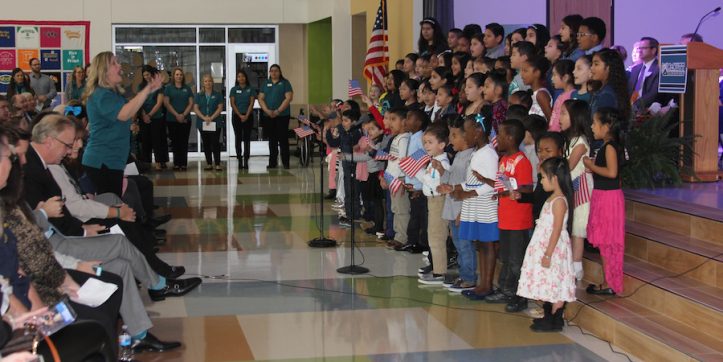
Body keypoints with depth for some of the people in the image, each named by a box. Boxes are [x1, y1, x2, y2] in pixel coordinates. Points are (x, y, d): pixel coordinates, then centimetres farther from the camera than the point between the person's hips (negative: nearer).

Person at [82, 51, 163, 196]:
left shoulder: (112, 93, 16)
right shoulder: (101, 95, -17)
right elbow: (125, 114, -31)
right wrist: (147, 90, -30)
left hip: (111, 161, 10)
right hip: (102, 162, -10)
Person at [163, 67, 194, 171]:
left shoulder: (187, 88, 9)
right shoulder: (168, 88, 4)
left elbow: (191, 103, 5)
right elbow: (166, 103, -3)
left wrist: (183, 114, -9)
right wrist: (176, 115, -10)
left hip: (185, 119, 1)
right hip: (172, 119, -1)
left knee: (184, 142, -1)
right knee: (175, 142, 1)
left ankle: (184, 163, 1)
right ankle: (176, 163, 5)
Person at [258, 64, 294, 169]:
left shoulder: (285, 83, 1)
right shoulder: (266, 84, 13)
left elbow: (289, 98, -8)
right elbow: (261, 98, 8)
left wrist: (278, 111, -15)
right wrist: (267, 111, -9)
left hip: (282, 115, -4)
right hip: (268, 116, 4)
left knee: (283, 139, -5)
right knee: (272, 140, 7)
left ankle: (285, 163, -3)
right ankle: (272, 162, 12)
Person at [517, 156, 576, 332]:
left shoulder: (559, 201, -19)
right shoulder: (552, 199, 10)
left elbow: (557, 230, -21)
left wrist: (548, 254, -21)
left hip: (553, 249, -9)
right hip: (545, 247, 9)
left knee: (554, 284, -3)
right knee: (547, 283, 15)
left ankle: (555, 321, 4)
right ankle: (548, 317, 23)